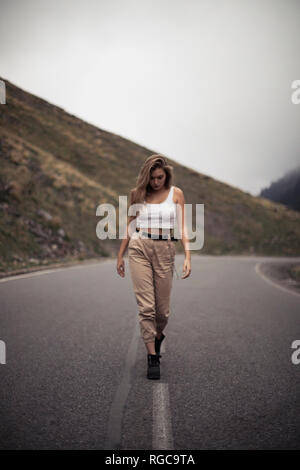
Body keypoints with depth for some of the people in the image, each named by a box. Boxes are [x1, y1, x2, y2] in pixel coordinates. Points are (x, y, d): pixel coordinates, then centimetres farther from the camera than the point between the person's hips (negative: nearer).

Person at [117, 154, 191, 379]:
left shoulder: (176, 193, 4)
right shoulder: (137, 194, 7)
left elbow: (182, 227, 1)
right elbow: (130, 226, 14)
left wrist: (188, 256, -9)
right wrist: (120, 255, 14)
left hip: (165, 251, 0)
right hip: (139, 249, 0)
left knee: (162, 308, 7)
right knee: (146, 306, -6)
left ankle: (158, 336, 39)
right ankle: (153, 357, 4)